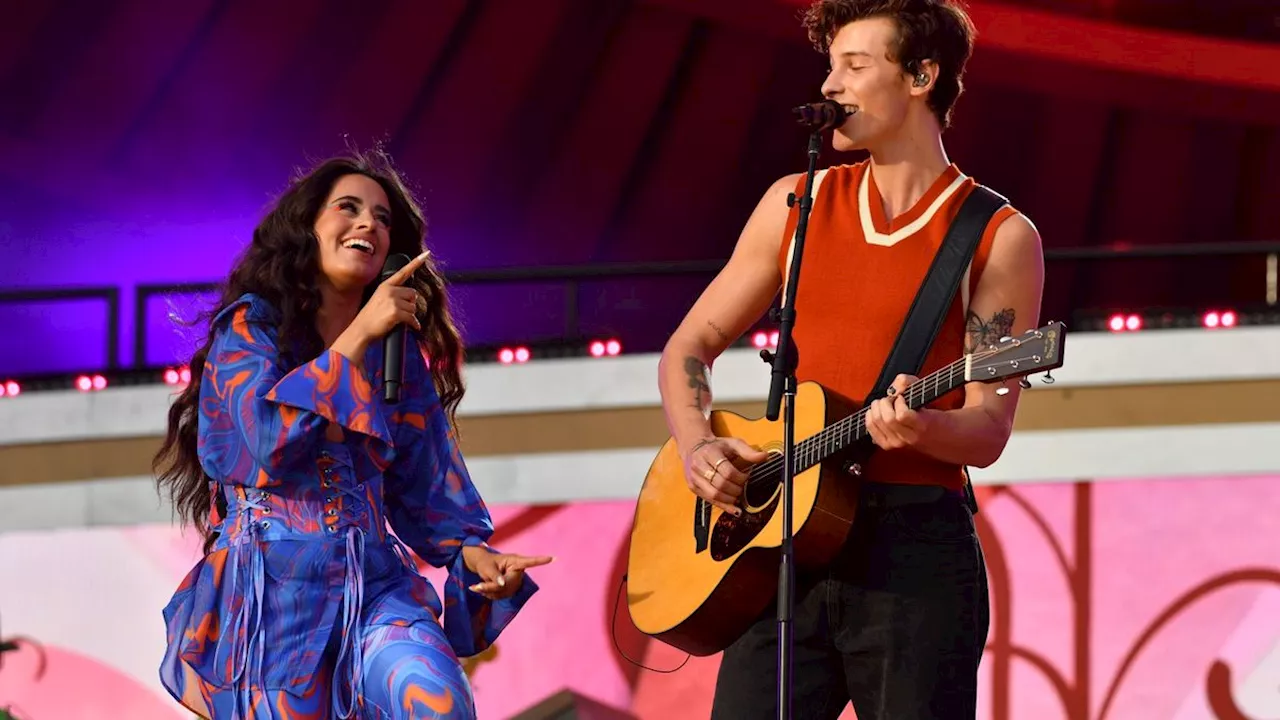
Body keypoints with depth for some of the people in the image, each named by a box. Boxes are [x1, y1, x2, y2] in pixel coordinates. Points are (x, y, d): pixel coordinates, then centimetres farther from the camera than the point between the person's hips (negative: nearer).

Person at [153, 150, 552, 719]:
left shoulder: (402, 355, 16)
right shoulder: (250, 325, 4)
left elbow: (424, 482, 13)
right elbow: (271, 436, -14)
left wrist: (472, 553, -6)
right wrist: (359, 336, -13)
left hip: (375, 585, 3)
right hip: (272, 588, -3)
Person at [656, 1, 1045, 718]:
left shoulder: (1000, 239, 1)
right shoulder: (797, 205, 14)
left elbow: (988, 431, -5)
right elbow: (690, 347, 18)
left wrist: (921, 428, -27)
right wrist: (699, 447, -2)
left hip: (917, 549, -3)